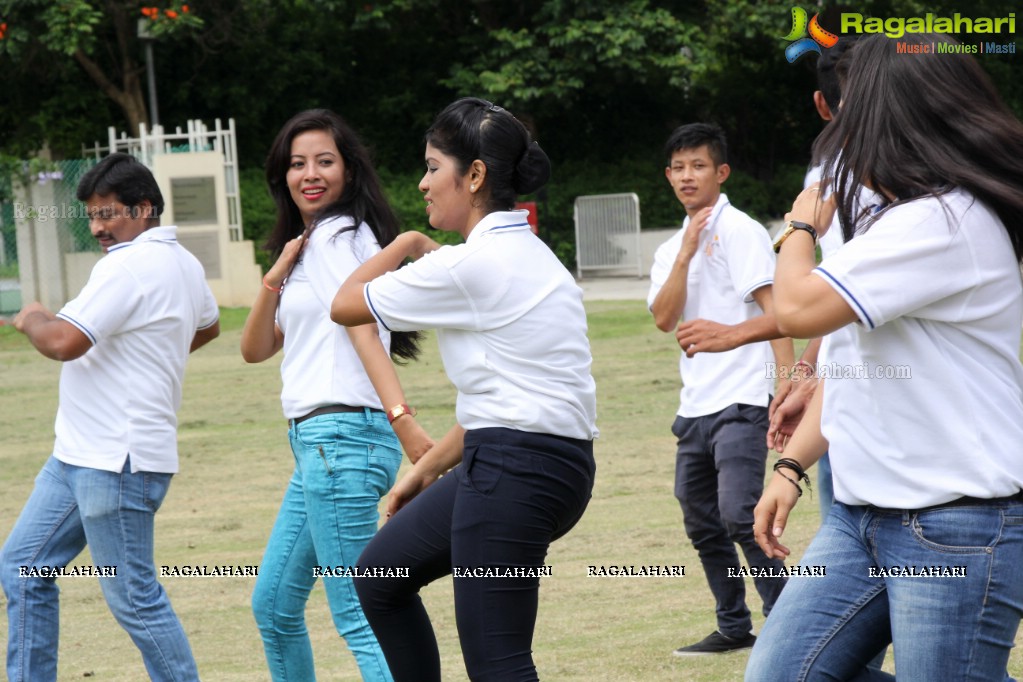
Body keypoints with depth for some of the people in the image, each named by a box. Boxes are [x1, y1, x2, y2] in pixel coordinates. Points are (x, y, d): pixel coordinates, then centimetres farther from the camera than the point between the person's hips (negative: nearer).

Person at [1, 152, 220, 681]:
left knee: (133, 598, -6)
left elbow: (63, 342, -25)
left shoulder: (130, 265, -17)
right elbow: (208, 325, 35)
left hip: (117, 462, -11)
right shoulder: (183, 263, 15)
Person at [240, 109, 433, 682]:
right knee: (274, 606, 17)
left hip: (340, 435, -10)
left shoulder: (339, 234, -5)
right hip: (316, 442, 10)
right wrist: (276, 278, 1)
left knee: (356, 614, -13)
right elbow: (256, 350, 17)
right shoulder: (305, 245, 22)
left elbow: (362, 327, -20)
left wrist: (402, 418, -31)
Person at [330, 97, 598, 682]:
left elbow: (345, 306, -3)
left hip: (512, 471, -10)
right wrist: (427, 470, 22)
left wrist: (405, 246, 12)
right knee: (381, 575, 22)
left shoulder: (468, 266, -14)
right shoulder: (523, 254, 15)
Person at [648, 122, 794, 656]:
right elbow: (663, 319, 0)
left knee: (738, 514, -19)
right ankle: (734, 627, 20)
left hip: (741, 401, -7)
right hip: (695, 407, 8)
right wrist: (686, 254, -10)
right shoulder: (670, 249, 15)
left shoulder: (740, 231, -4)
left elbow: (775, 310, -11)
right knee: (701, 524, 10)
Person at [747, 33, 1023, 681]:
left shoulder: (949, 220, -17)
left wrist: (802, 227, 0)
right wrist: (791, 466, 13)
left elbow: (799, 308, -20)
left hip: (956, 530, -9)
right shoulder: (893, 223, 15)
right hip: (861, 517, 10)